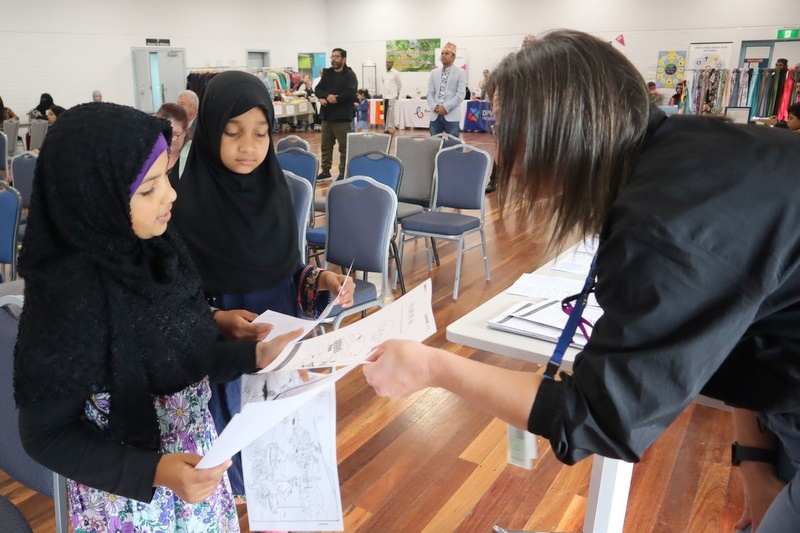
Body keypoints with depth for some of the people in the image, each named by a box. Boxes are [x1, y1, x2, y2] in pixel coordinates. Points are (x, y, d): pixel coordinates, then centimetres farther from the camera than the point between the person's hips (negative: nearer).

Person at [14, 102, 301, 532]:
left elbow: (183, 356, 1)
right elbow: (46, 434, -18)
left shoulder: (155, 250, -9)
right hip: (129, 492, -6)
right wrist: (154, 472, -27)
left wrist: (255, 356, -11)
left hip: (194, 451, 6)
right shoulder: (67, 297, -27)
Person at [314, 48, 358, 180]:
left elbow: (350, 93, -18)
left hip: (342, 117, -6)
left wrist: (331, 99, -14)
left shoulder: (350, 75, -3)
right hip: (327, 115, 6)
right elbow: (318, 89, 6)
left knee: (344, 147, -2)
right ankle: (325, 171, 22)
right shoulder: (327, 73, 15)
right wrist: (327, 96, -16)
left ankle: (343, 173, 6)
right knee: (326, 145, 12)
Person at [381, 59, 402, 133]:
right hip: (385, 95, 5)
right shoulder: (383, 73, 9)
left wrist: (397, 92, 11)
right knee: (385, 112, 5)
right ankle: (386, 127, 10)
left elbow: (400, 84, 3)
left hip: (392, 95, -5)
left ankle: (391, 128, -7)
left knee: (391, 111, -10)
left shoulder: (396, 73, -4)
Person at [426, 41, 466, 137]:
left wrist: (446, 107, -13)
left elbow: (460, 94, -6)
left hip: (451, 116, -4)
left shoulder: (460, 73, 3)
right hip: (435, 115, 4)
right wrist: (435, 107, -8)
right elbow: (430, 93, 10)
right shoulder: (434, 73, 15)